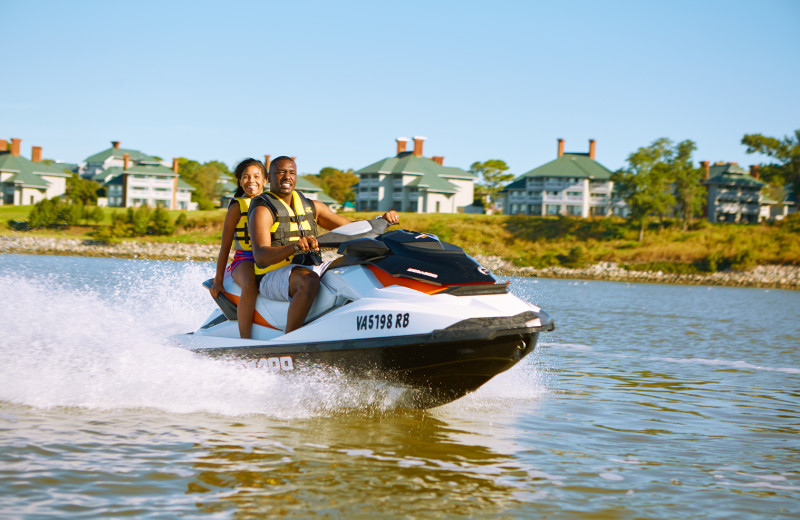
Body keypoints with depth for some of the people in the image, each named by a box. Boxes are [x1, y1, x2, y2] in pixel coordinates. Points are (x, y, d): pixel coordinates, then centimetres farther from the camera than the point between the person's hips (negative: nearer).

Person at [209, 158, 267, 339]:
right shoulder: (237, 207, 6)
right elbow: (225, 246, 5)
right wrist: (218, 280, 1)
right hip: (245, 260, -3)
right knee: (250, 287, -38)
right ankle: (245, 339, -38)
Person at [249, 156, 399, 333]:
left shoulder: (311, 206, 18)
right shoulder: (263, 210, -4)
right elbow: (260, 256, -20)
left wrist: (382, 219, 3)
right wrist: (294, 247, -39)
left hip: (313, 269, 7)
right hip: (274, 276, -6)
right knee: (309, 281, -40)